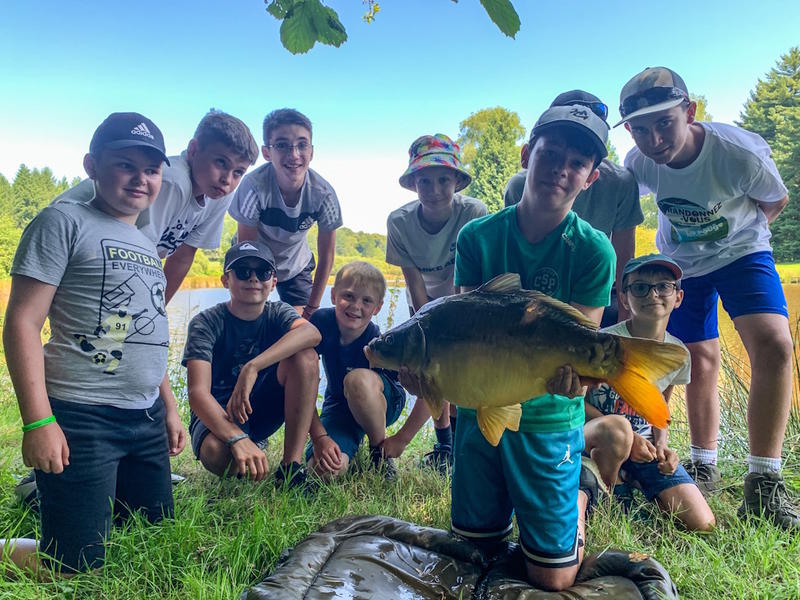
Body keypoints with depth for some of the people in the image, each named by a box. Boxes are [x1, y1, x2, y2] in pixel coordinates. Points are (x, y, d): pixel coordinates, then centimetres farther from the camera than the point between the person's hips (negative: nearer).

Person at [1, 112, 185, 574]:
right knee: (77, 568, -3)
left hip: (146, 419, 8)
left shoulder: (147, 244, 16)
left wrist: (169, 406, 22)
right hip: (82, 417, -7)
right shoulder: (65, 223, -6)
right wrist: (38, 421, -18)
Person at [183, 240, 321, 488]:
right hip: (216, 414, -3)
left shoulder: (278, 314, -5)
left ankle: (291, 464, -20)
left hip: (261, 409, 3)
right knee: (216, 453, -40)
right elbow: (197, 392, -27)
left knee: (305, 356, -23)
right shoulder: (206, 323, -14)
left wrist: (252, 367, -43)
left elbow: (311, 333, -30)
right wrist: (239, 439, -44)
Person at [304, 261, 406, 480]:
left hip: (385, 403, -2)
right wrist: (319, 437, -23)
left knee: (358, 379, -38)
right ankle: (354, 440, 12)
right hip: (339, 405, 3)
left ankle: (381, 451, -11)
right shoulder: (321, 322, -22)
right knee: (324, 469, -25)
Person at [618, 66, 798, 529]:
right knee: (701, 363, 4)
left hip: (741, 253, -2)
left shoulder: (740, 153, -31)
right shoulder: (638, 166, -21)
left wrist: (738, 231, 7)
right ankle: (705, 467, 22)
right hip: (680, 264, 2)